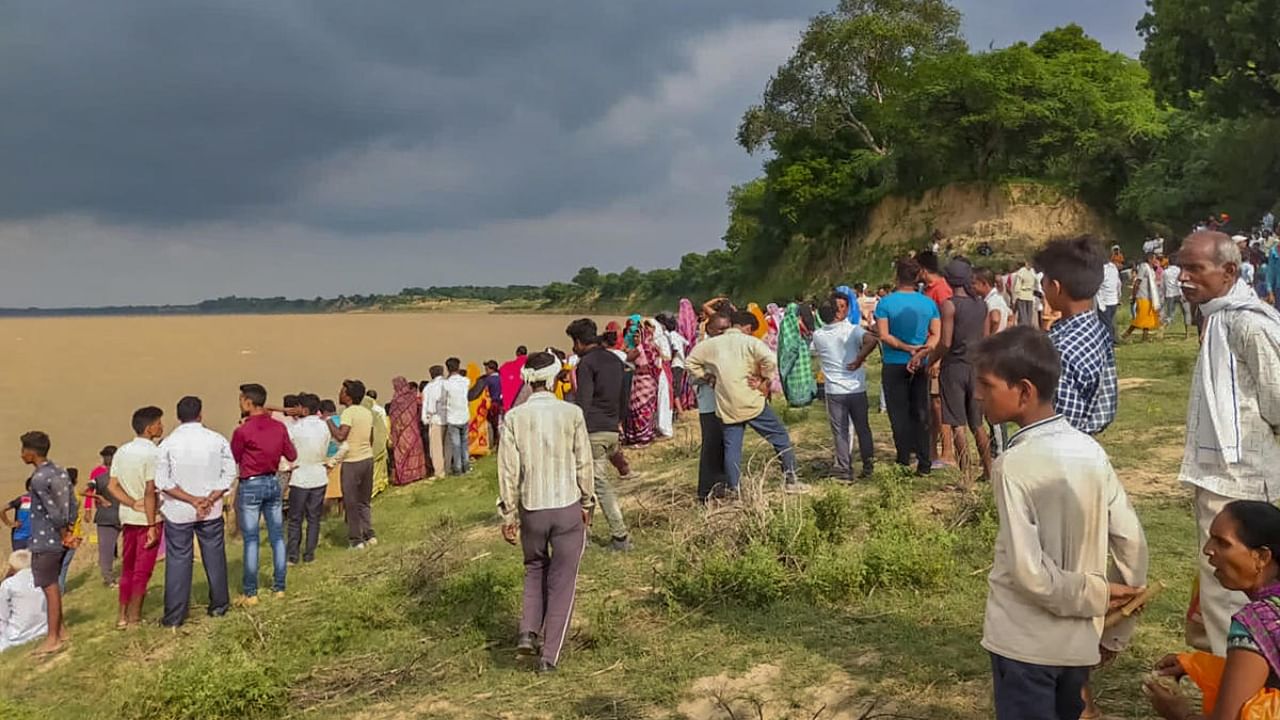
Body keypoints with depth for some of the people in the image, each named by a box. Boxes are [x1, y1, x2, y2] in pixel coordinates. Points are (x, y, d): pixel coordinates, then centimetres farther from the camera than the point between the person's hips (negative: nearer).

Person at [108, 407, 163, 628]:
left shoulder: (121, 452, 6)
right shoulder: (153, 453, -16)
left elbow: (113, 486, 3)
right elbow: (150, 492, -20)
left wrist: (132, 503, -6)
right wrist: (153, 526, -18)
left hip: (127, 518, 7)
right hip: (147, 519, -7)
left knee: (127, 568, 16)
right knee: (142, 570, 1)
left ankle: (122, 615, 21)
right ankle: (134, 618, 5)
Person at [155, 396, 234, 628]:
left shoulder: (168, 444, -8)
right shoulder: (218, 441, -5)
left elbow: (163, 483, -11)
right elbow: (229, 475, -7)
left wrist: (192, 500, -11)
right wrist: (209, 500, -10)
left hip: (178, 512, -1)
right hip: (211, 512, 1)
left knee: (178, 561, 5)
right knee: (214, 557, 13)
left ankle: (174, 615, 10)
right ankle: (219, 606, 24)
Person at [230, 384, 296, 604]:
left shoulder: (243, 431, -15)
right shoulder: (279, 427, -1)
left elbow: (233, 460, -2)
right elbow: (292, 455, 7)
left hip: (250, 485, -5)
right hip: (273, 483, 5)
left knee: (251, 540, 1)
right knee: (277, 536, 11)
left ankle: (250, 593, 5)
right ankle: (279, 586, 17)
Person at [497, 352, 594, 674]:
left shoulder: (514, 418, -5)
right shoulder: (572, 413, -7)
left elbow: (508, 470, -3)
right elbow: (584, 464, -2)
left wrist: (509, 515, 5)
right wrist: (588, 503, 12)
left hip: (531, 509, 2)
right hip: (568, 507, -1)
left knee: (535, 570, 25)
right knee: (561, 582, 8)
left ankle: (529, 632, 10)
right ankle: (549, 655, 9)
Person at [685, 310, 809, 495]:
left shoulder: (712, 344, 7)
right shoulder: (750, 342, -6)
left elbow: (690, 362, 14)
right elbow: (770, 360, -22)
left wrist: (707, 378, 14)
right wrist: (763, 381, -8)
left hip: (727, 407, 4)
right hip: (752, 402, -4)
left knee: (731, 449, 8)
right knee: (780, 437, 10)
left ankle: (734, 491, 8)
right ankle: (790, 480, 12)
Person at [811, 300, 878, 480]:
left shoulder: (817, 336, -2)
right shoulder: (851, 330, -8)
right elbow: (871, 341, -25)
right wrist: (859, 360, -15)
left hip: (834, 391, 0)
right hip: (857, 389, 0)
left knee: (840, 432, 6)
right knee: (863, 428, 14)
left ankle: (845, 470, 6)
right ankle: (868, 465, 20)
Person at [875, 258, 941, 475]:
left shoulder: (886, 302, -9)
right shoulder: (928, 303, 1)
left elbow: (883, 335, -13)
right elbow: (936, 335, -2)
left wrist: (908, 348, -10)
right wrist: (920, 353, -9)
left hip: (894, 366, -3)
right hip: (921, 367, 3)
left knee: (899, 413, 5)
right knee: (920, 413, 9)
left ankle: (905, 459, 5)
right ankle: (924, 462, 8)